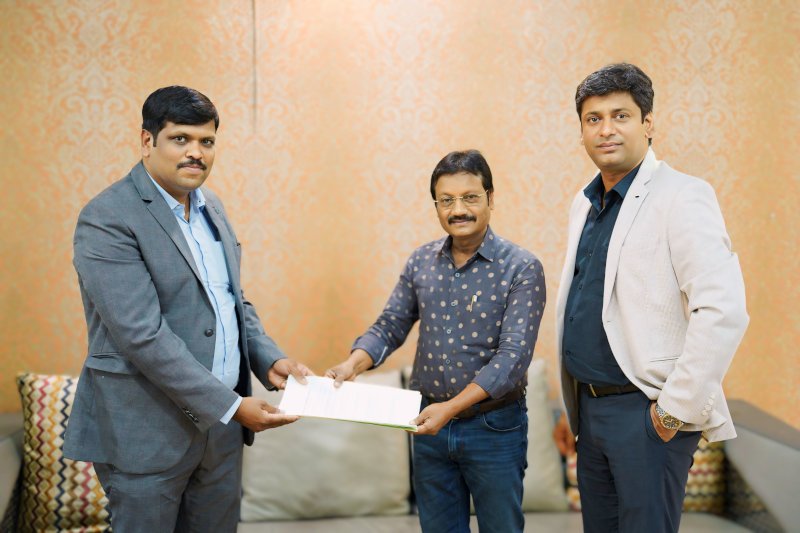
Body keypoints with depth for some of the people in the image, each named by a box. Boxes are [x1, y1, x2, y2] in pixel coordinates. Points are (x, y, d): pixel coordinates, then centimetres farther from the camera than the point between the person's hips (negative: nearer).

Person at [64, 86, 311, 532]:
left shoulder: (211, 206, 10)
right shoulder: (107, 220, -14)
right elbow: (143, 336, -21)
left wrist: (269, 360, -1)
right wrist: (232, 405, -20)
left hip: (220, 426, 7)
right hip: (148, 431, -7)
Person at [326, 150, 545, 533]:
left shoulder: (522, 268, -13)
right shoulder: (421, 261, 2)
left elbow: (513, 355, -20)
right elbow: (390, 326, 4)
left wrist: (451, 407, -28)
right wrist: (353, 364, -16)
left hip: (494, 428, -4)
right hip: (429, 424, 4)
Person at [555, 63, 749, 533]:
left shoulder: (681, 197, -14)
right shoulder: (585, 203, 11)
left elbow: (723, 311, -24)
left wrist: (677, 408, -19)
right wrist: (573, 408, 17)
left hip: (648, 411, -8)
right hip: (590, 405, 8)